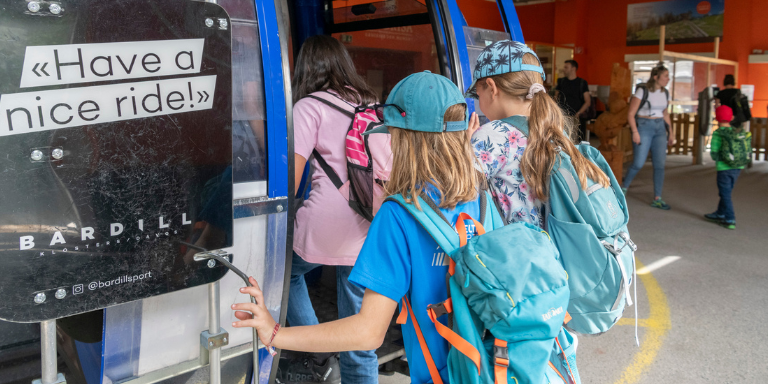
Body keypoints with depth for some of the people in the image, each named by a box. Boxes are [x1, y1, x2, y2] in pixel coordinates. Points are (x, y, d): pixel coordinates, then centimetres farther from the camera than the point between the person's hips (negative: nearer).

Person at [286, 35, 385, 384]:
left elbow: (291, 175, -7)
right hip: (371, 228, 5)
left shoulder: (310, 106, 0)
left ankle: (318, 356, 17)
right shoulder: (372, 104, 17)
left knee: (287, 270, 25)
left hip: (325, 227, -5)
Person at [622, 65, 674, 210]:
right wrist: (635, 132, -16)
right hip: (643, 127, -5)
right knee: (638, 163, -10)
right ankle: (624, 188, 15)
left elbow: (665, 114, 20)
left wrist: (671, 132, 15)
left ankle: (657, 199, 6)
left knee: (660, 164, 0)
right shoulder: (642, 91, -8)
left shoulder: (665, 93, 10)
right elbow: (630, 114, -9)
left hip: (660, 128, 6)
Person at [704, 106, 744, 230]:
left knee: (725, 194, 1)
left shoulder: (718, 134, -11)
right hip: (738, 167, 6)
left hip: (724, 168, -6)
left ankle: (730, 220, 0)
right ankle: (720, 214, 33)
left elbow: (714, 153, -13)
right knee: (726, 192, 20)